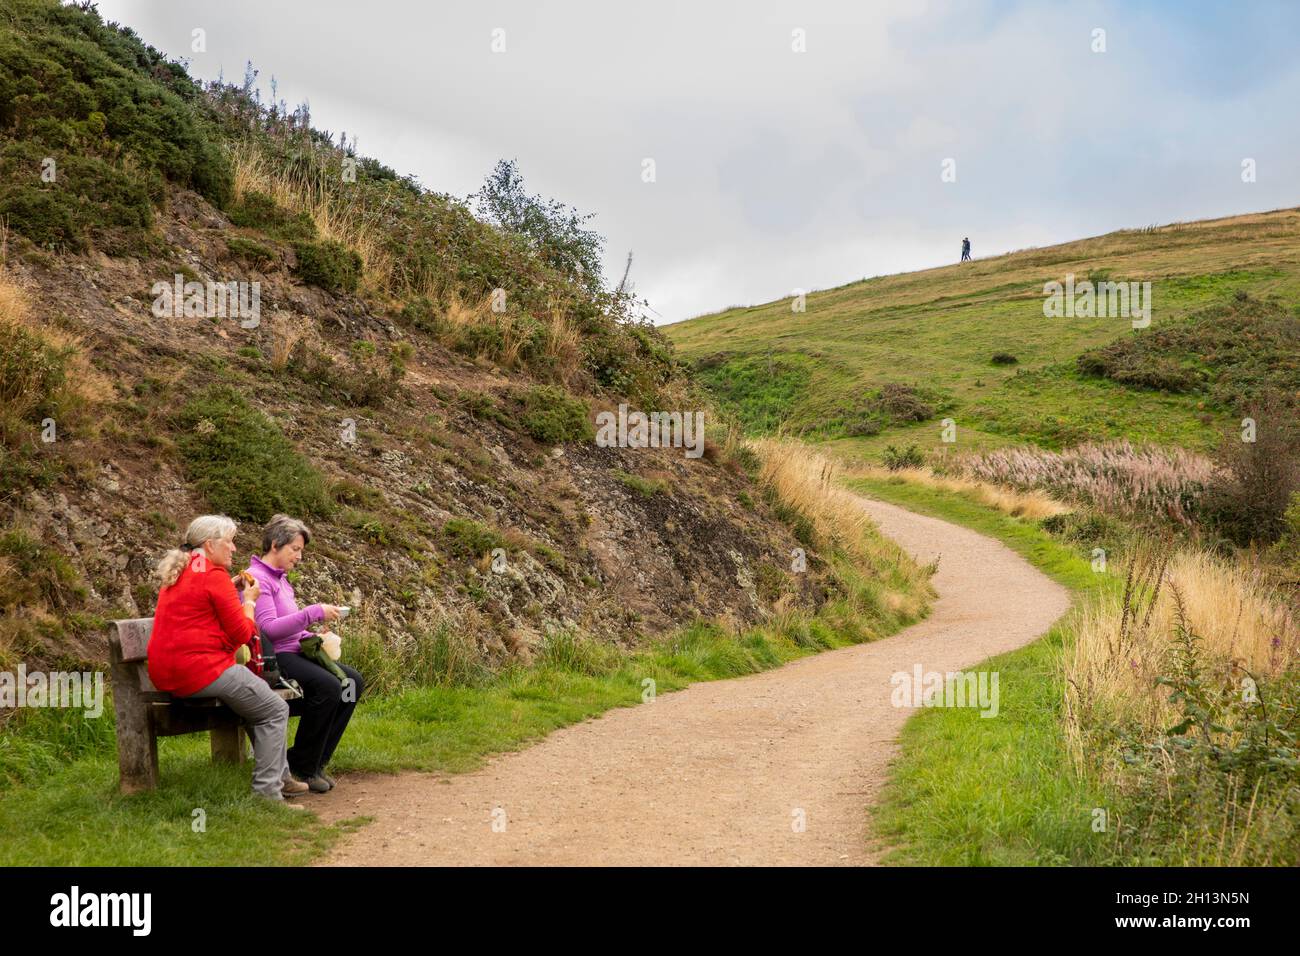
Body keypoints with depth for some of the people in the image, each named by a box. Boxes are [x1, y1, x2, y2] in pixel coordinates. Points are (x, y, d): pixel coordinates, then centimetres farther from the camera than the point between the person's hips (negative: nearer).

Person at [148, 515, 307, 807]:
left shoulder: (178, 574, 18)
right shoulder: (214, 575, -11)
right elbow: (243, 634, -10)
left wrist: (233, 589, 20)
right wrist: (249, 600, 6)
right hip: (200, 670, -10)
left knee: (258, 699, 26)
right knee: (275, 710, 0)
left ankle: (280, 776, 29)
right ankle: (267, 793, -5)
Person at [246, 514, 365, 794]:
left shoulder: (280, 579, 20)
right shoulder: (256, 579, -11)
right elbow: (268, 627, -22)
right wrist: (315, 612, -22)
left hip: (295, 652, 10)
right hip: (272, 658, -10)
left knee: (353, 681, -7)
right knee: (327, 686, -30)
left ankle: (316, 762, -3)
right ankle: (301, 768, -14)